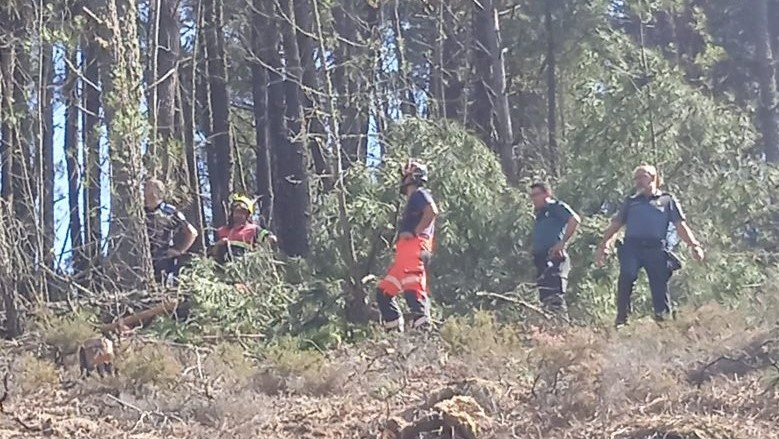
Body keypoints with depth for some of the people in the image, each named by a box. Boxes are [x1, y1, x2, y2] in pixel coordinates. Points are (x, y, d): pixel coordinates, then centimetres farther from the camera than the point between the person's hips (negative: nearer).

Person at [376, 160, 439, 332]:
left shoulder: (420, 194, 1)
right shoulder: (412, 200, 31)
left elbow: (432, 211, -19)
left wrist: (415, 232, -18)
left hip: (413, 248, -10)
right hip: (404, 253, 10)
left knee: (413, 291, -22)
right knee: (383, 293, 10)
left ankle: (423, 329, -31)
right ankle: (395, 331, 8)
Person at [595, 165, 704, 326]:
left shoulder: (667, 200, 19)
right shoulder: (631, 201, 26)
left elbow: (680, 225, 8)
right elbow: (615, 225, 22)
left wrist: (694, 245, -6)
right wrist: (603, 245, 8)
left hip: (655, 249, 0)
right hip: (632, 247, 1)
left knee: (660, 286, -6)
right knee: (627, 275, -24)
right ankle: (622, 319, -25)